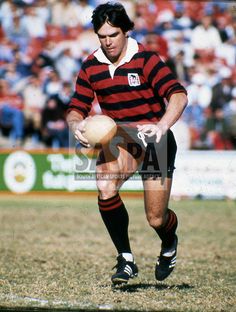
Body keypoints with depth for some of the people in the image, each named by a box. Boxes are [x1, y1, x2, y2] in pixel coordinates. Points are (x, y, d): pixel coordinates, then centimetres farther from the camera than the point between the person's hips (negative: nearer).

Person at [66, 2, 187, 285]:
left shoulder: (145, 59, -12)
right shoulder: (90, 67, 2)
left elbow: (178, 95, -21)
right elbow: (77, 108, 7)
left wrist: (161, 126, -38)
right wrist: (75, 124, -17)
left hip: (155, 139, -3)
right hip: (120, 137, 3)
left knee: (156, 219, -2)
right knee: (105, 188, -31)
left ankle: (169, 245, 38)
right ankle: (125, 259, -15)